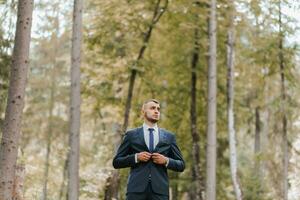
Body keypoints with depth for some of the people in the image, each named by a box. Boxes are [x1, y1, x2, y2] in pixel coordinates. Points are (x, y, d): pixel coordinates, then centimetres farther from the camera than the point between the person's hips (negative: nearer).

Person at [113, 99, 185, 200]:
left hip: (159, 189, 1)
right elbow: (116, 162, 10)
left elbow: (181, 165, 16)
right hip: (136, 188, -1)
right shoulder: (131, 135, 12)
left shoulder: (169, 137, 16)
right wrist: (136, 157, -6)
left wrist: (166, 161, -3)